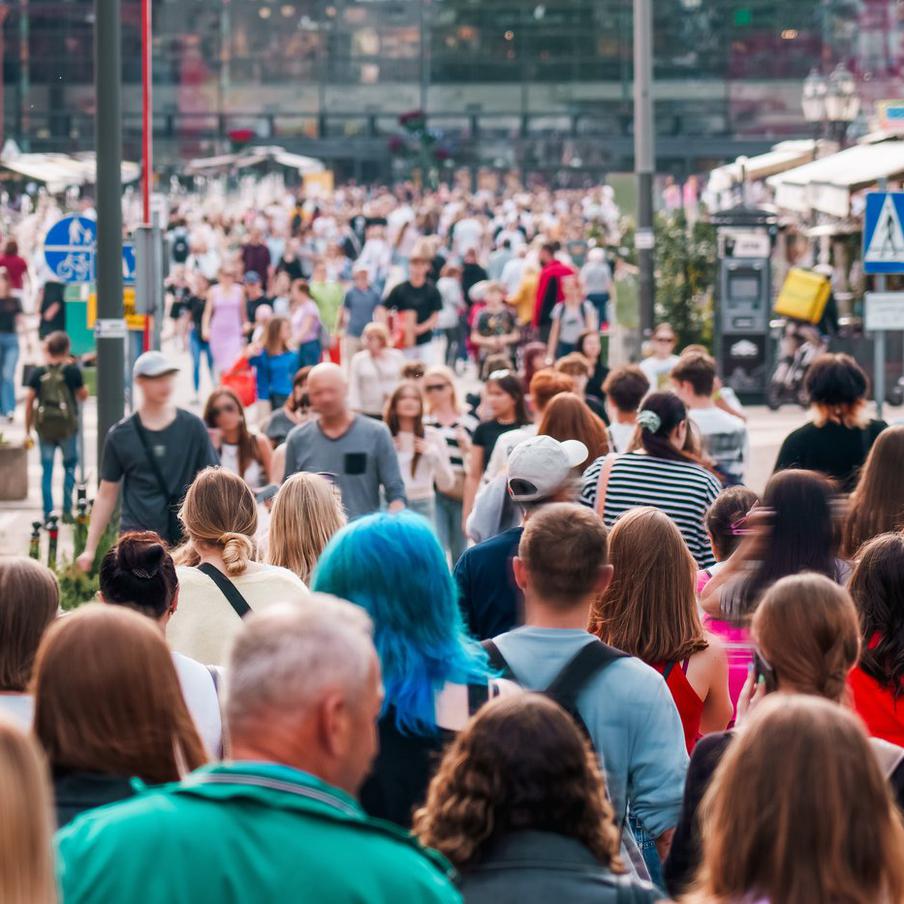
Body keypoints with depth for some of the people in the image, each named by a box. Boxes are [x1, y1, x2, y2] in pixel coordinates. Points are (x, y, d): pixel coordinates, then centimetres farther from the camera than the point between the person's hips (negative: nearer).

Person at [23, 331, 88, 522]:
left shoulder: (38, 372, 0)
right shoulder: (72, 370, -4)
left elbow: (29, 401, -1)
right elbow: (83, 395, 8)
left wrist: (27, 430, 8)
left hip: (44, 427, 1)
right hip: (67, 426, -1)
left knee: (47, 470, 7)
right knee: (70, 466, 14)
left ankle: (48, 513, 5)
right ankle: (67, 509, 10)